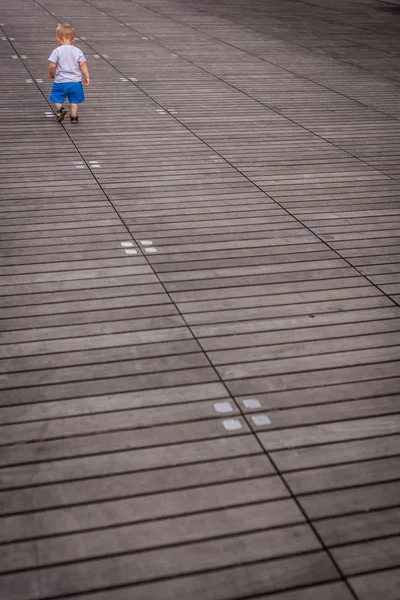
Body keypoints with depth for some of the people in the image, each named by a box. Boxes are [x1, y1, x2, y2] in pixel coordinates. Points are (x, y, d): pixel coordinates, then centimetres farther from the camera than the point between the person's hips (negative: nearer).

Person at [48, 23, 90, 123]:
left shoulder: (57, 51, -9)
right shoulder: (78, 51, -2)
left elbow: (52, 66, -12)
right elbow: (83, 64, -5)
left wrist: (51, 74, 7)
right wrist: (87, 76, 3)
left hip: (61, 81, -2)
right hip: (75, 81, 2)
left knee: (57, 97, 14)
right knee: (74, 100, 15)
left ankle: (60, 109, -9)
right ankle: (74, 116, 16)